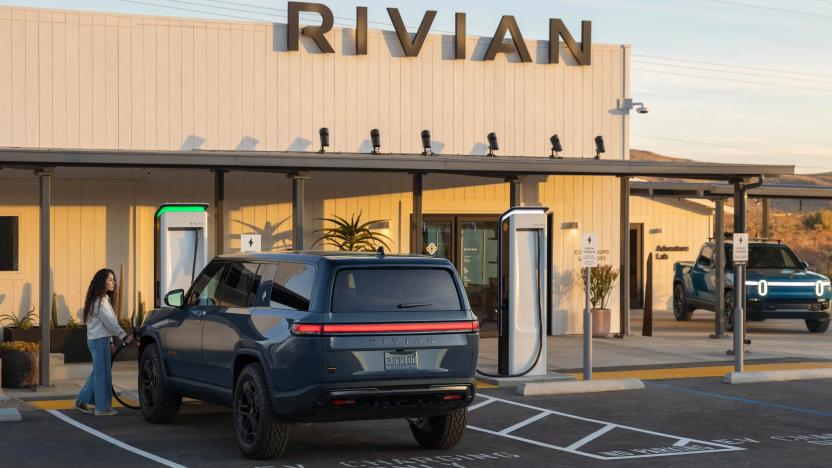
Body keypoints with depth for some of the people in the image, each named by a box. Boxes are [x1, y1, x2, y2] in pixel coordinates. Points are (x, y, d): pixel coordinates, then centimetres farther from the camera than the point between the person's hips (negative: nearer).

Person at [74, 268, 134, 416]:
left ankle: (82, 401, 19)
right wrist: (125, 337, -22)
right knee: (103, 373, -4)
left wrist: (110, 341, 17)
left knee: (98, 372, 14)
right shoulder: (99, 301, -16)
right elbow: (110, 322, -21)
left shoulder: (103, 299, 16)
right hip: (99, 340, -10)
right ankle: (103, 408, 1)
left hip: (99, 339, 10)